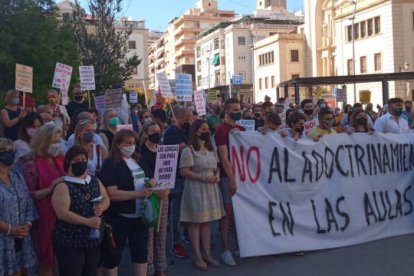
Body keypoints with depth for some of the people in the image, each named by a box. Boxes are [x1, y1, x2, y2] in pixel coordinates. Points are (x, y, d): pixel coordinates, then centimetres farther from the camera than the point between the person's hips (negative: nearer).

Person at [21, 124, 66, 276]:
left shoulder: (61, 160, 7)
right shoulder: (31, 165, -10)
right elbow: (27, 196, -13)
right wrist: (50, 189, -23)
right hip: (45, 218, -5)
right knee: (46, 259, 7)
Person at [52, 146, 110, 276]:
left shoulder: (95, 181, 8)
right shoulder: (63, 186, -13)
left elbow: (106, 199, 14)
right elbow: (62, 213, -21)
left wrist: (101, 207, -10)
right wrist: (87, 221, -26)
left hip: (94, 241, 7)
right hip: (70, 243, -6)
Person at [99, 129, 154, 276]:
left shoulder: (140, 161, 8)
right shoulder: (110, 164, -12)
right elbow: (112, 194, -22)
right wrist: (139, 194, -27)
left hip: (140, 215, 6)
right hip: (119, 218, -6)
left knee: (141, 252, 17)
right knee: (113, 255, 10)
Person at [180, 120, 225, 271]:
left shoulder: (211, 150, 12)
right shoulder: (188, 151, -11)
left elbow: (216, 167, 19)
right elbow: (184, 172, -15)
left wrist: (217, 175, -3)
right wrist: (203, 177, -20)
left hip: (210, 188, 7)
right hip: (195, 189, -7)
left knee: (206, 222, 11)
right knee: (195, 222, 0)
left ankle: (207, 254, 19)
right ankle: (197, 256, 9)